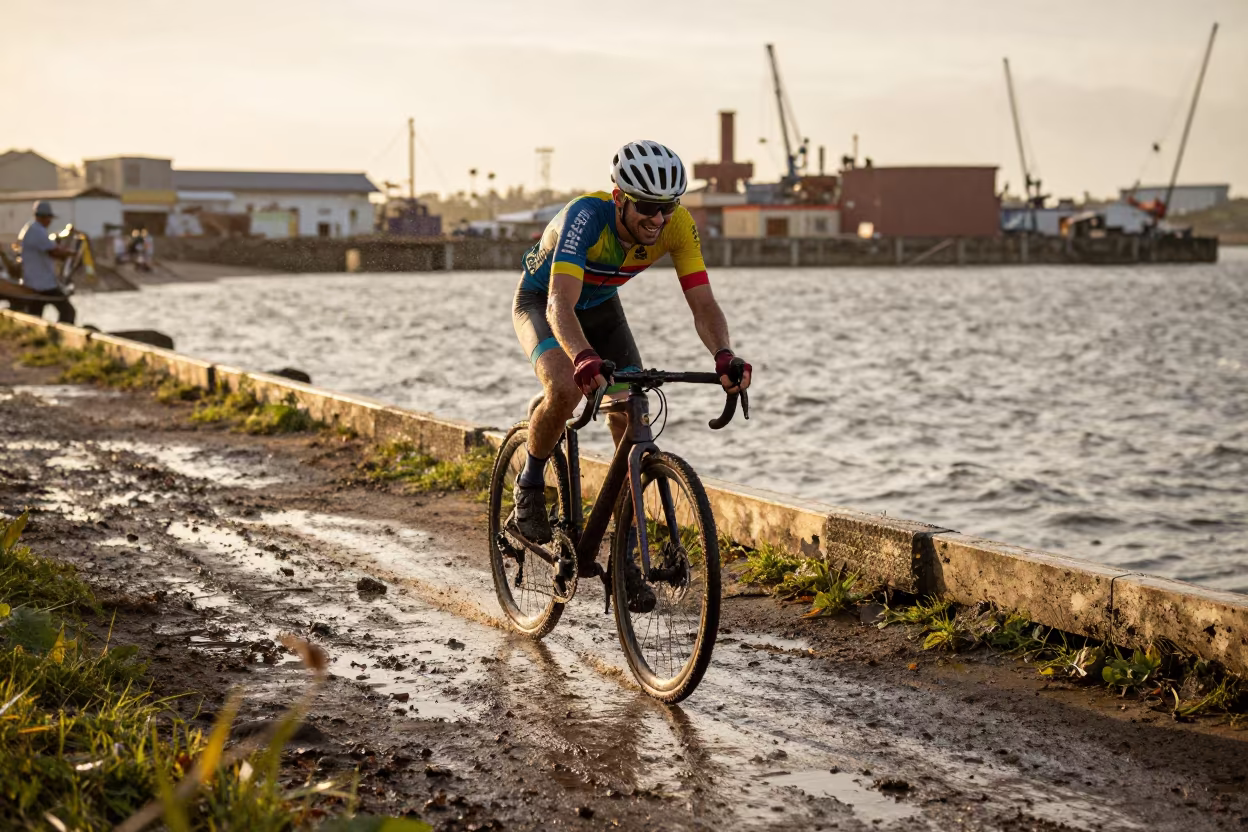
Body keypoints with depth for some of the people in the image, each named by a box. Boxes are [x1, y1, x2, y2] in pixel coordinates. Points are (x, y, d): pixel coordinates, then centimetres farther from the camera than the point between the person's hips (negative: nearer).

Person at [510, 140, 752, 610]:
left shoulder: (677, 224, -26)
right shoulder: (586, 215, -39)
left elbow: (702, 303, -30)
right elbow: (560, 304, -49)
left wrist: (724, 355, -50)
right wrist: (584, 357, -68)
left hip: (601, 305, 4)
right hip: (541, 301, -4)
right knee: (565, 390, -34)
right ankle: (530, 485, -4)